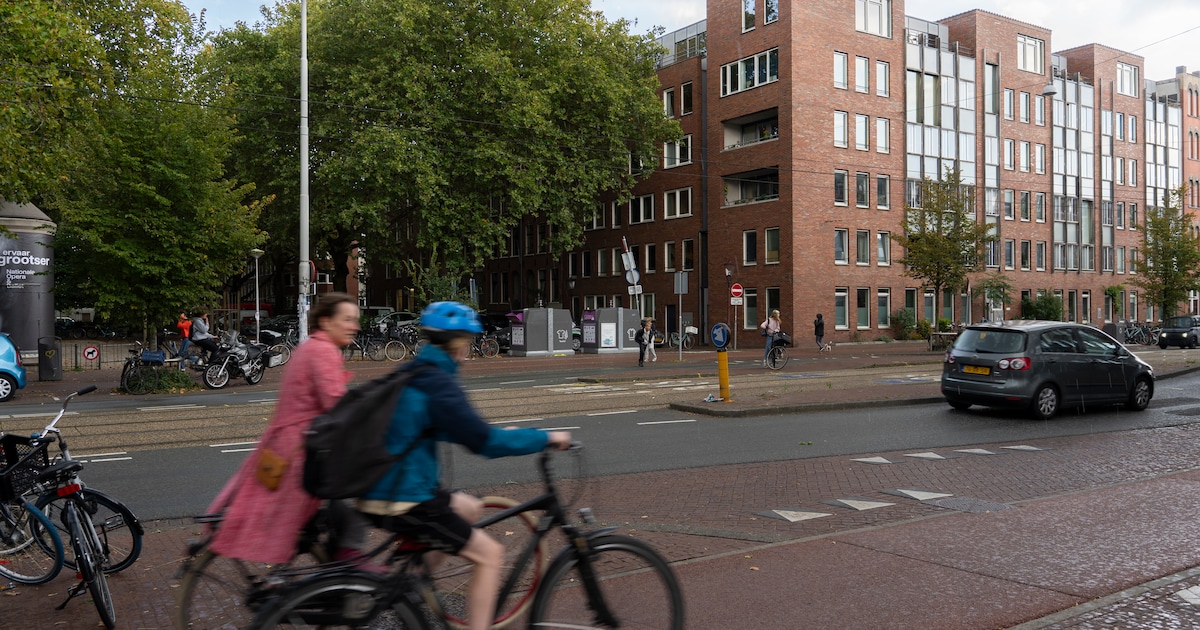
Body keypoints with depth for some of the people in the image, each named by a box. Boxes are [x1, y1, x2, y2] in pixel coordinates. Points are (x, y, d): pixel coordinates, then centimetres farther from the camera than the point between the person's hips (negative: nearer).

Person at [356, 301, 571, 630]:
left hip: (384, 489, 9)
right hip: (404, 503, -9)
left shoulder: (412, 375, 11)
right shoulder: (438, 383, -18)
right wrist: (547, 438, -11)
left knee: (471, 508, 26)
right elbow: (485, 443, -22)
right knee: (490, 553, -1)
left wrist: (498, 433, 23)